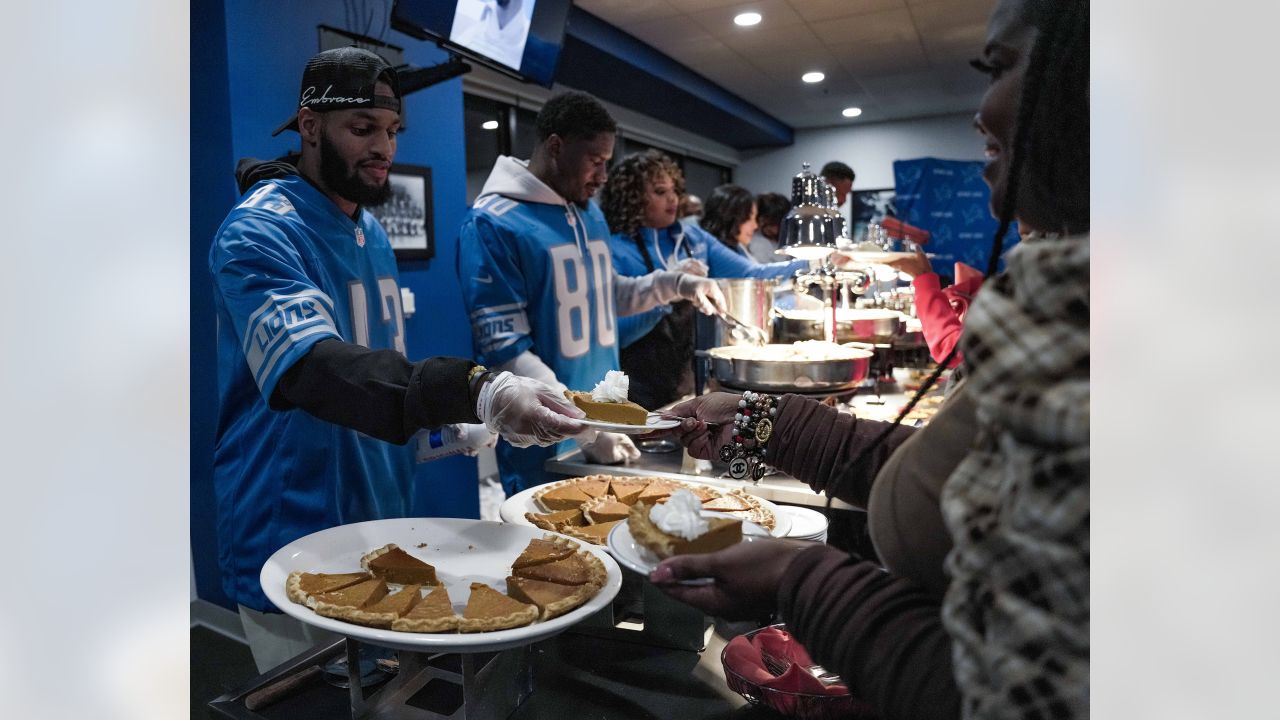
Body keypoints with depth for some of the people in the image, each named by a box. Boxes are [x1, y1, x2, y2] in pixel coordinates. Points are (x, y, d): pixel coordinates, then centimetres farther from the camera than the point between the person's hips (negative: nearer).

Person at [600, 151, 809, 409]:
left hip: (697, 380, 6)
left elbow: (750, 274, 7)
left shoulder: (693, 237, 7)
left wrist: (812, 264, -1)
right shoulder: (615, 250, -11)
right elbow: (617, 333, -19)